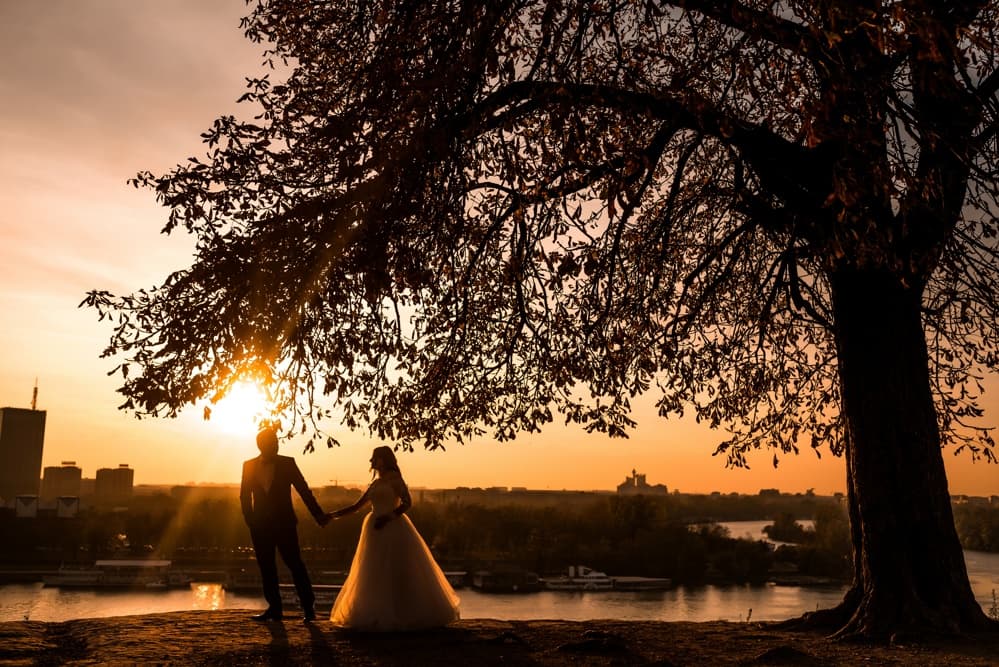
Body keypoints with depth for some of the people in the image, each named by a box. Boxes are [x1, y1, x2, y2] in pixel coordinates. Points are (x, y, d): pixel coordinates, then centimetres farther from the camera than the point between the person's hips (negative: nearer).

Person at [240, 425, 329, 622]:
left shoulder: (287, 463, -1)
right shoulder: (249, 466, 3)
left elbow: (304, 490, -1)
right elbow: (245, 495, 9)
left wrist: (319, 515, -5)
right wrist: (250, 520, 1)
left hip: (284, 523, -2)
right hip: (260, 526, 2)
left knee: (295, 563, -3)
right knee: (266, 568, 7)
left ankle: (308, 606, 5)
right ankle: (274, 609, 16)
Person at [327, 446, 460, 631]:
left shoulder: (394, 478, -3)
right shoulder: (376, 483, 16)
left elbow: (407, 502, -12)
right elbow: (356, 506, 18)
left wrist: (388, 517, -20)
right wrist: (332, 515, 12)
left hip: (393, 530, -8)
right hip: (376, 533, 8)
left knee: (398, 573, -4)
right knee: (376, 576, 7)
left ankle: (409, 614, 5)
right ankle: (381, 615, 13)